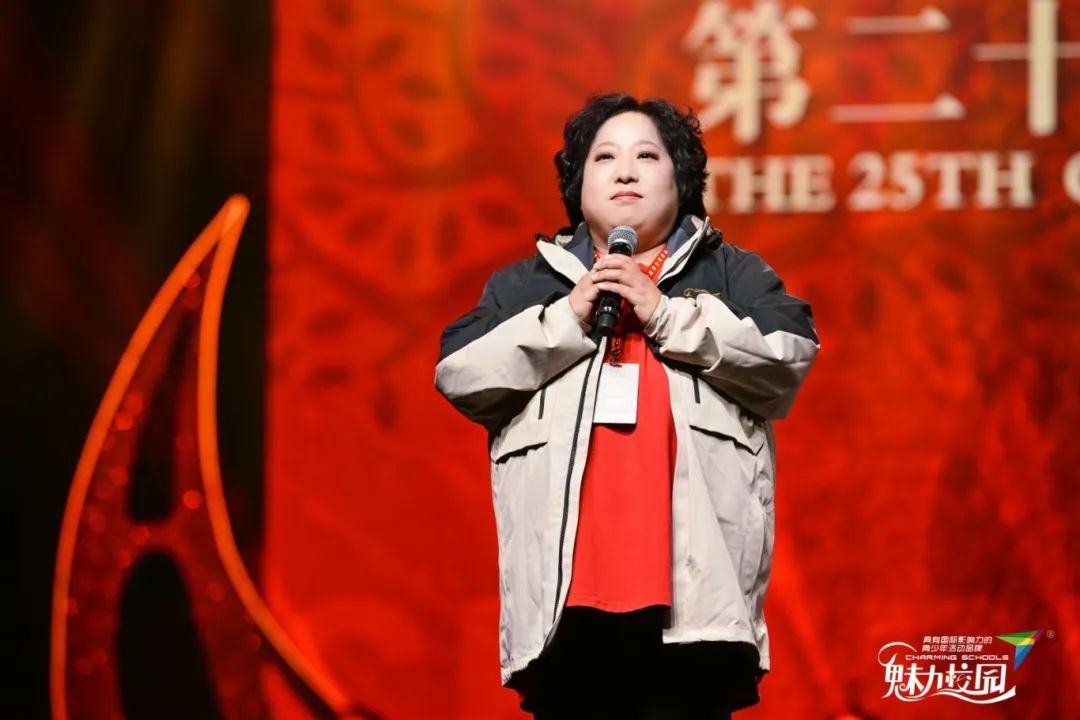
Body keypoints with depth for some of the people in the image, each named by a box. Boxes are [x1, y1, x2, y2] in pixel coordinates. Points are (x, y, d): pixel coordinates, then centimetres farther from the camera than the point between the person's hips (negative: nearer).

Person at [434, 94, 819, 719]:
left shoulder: (731, 275, 17)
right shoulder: (526, 285, 21)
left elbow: (789, 356, 0)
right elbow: (460, 375, 7)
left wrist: (667, 315, -6)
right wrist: (568, 320, -3)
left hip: (693, 583, -1)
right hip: (565, 589, 1)